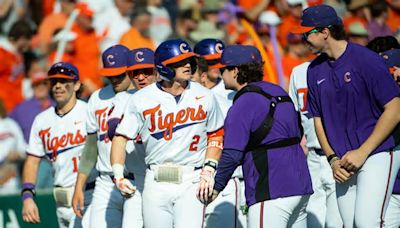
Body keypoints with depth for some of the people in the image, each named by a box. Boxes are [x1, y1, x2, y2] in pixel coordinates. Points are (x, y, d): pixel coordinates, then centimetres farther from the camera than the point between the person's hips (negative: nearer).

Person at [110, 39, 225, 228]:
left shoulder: (203, 97, 3)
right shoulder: (141, 99, 0)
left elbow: (216, 134, 14)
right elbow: (121, 136, 4)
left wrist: (208, 171, 1)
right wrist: (118, 174, -9)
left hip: (191, 183, -1)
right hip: (156, 184, 1)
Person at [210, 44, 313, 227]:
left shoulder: (243, 104, -10)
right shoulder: (279, 92, 16)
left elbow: (232, 155, -14)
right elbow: (300, 139, 21)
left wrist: (216, 188, -2)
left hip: (272, 192, -9)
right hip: (301, 188, 9)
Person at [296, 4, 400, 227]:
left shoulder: (367, 60, -10)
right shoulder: (315, 70, 9)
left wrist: (362, 152, -14)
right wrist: (333, 159, 0)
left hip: (377, 154, -6)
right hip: (345, 164, 6)